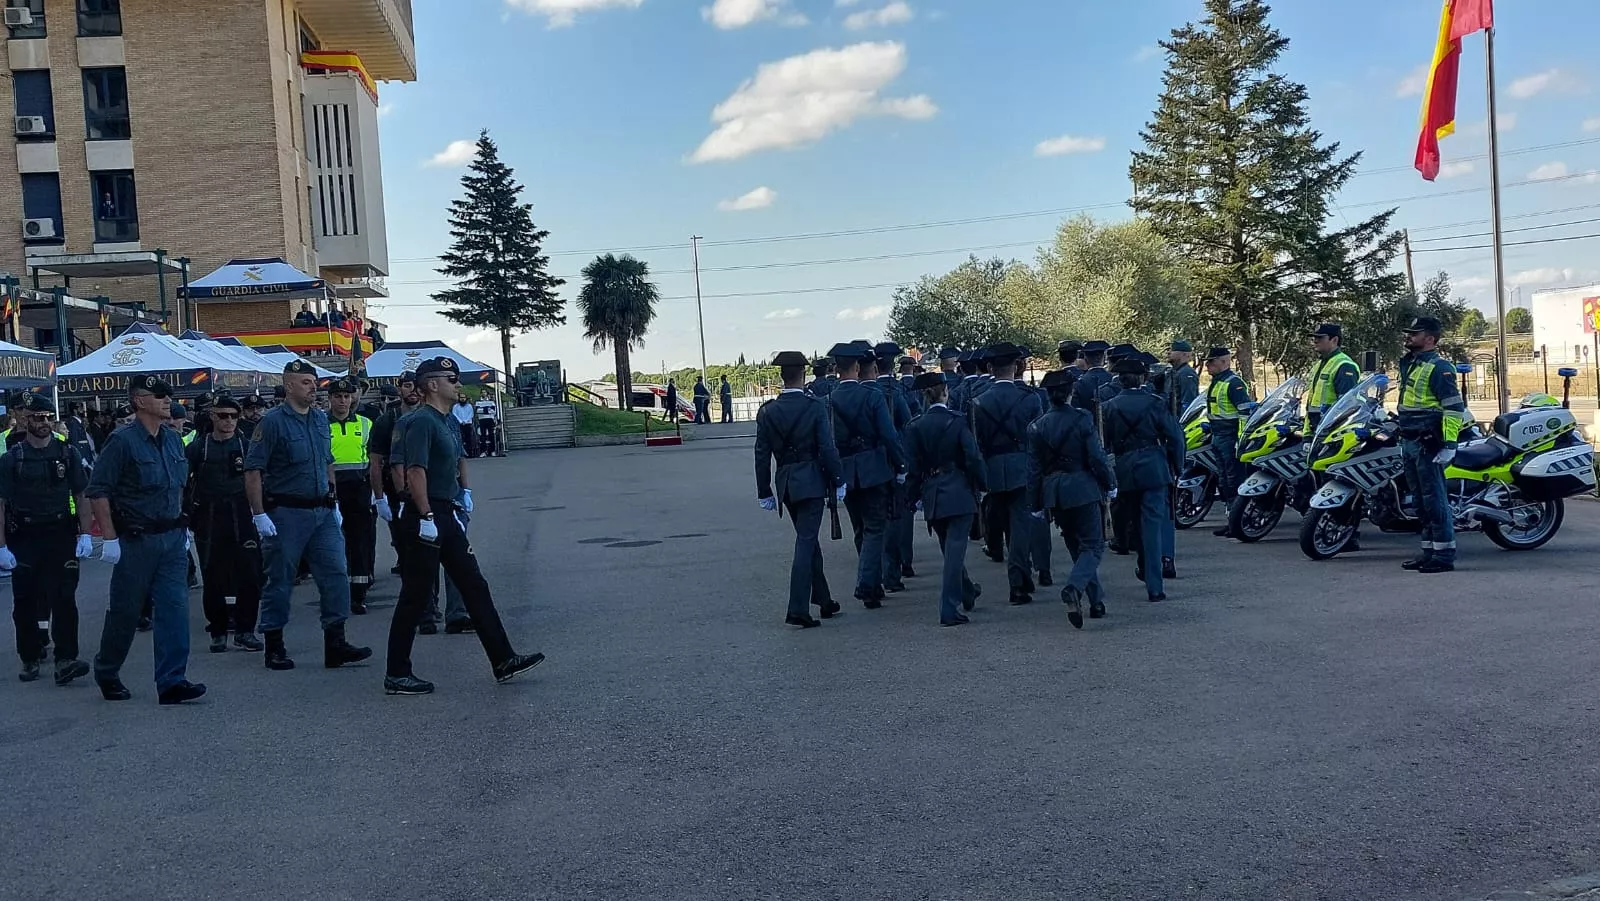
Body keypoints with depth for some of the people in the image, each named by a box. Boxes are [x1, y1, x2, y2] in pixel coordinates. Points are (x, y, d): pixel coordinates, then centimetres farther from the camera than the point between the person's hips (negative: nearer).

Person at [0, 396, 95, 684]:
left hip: (62, 537, 0)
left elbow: (81, 497, 7)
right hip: (24, 539, 0)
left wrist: (85, 534, -4)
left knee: (64, 599, -8)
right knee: (25, 603, 7)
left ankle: (65, 660, -10)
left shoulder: (68, 453, 5)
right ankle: (30, 659, 21)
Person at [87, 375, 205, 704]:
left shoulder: (173, 439, 10)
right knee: (125, 611, 7)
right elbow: (97, 491, -12)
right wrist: (110, 538, -15)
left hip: (172, 538, 5)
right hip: (136, 539, -5)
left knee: (175, 608, -2)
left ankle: (171, 682, -1)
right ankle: (106, 674, 28)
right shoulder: (123, 441, -10)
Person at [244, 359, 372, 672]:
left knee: (336, 574, 1)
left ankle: (335, 644, 7)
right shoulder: (273, 422, -8)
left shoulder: (321, 419, 11)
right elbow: (253, 471, -11)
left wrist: (333, 503, 16)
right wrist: (259, 515, -16)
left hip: (322, 513, 6)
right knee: (279, 581, 4)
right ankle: (274, 648, 15)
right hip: (286, 514, -6)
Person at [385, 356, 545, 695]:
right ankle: (397, 675, 9)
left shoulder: (447, 421, 16)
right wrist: (426, 517, -26)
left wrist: (464, 491, 23)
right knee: (415, 596, -2)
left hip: (446, 515, 10)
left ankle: (503, 661, 13)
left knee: (474, 586, 9)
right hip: (425, 517, -10)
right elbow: (415, 471, -23)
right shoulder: (422, 421, -14)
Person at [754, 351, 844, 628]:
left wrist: (764, 492, 9)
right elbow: (827, 448, -11)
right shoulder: (815, 407, -10)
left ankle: (823, 600, 28)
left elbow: (762, 455, 2)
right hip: (811, 482, -4)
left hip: (785, 484, 4)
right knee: (806, 542, -3)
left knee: (808, 540, 17)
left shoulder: (767, 412, 0)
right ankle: (798, 609, -8)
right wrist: (838, 481, 0)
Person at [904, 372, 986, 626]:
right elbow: (973, 457, -10)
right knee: (955, 549, -4)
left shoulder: (915, 426, -1)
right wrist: (982, 485, 2)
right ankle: (949, 610, -7)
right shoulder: (957, 421, -8)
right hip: (959, 491, -4)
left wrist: (915, 496, 11)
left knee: (950, 548, 20)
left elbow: (913, 467, 1)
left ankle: (968, 593, 39)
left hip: (932, 496, 4)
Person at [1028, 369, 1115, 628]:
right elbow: (1097, 458, -9)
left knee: (1077, 548, 16)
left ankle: (1096, 602, 21)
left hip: (1054, 493, 4)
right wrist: (1110, 485, 5)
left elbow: (1034, 469, 3)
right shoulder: (1082, 420, -9)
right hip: (1083, 489, -4)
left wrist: (1036, 505, 9)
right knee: (1093, 546, 2)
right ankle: (1074, 588, -24)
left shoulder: (1037, 427, 1)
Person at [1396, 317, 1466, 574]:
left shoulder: (1439, 367, -11)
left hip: (1428, 444, -10)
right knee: (1422, 501, 13)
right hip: (1410, 444, 10)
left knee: (1435, 500, -8)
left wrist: (1450, 444, -22)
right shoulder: (1410, 364, 18)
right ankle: (1429, 551, 19)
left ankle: (1445, 555, -4)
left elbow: (1454, 407, -17)